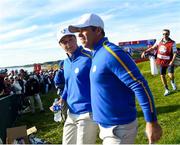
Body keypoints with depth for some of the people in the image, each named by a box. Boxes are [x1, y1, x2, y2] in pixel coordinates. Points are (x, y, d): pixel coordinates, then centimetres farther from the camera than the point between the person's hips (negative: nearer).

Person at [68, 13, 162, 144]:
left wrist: (152, 122, -22)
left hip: (119, 129, -9)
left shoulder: (110, 53, -21)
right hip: (106, 126, 9)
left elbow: (140, 85, -23)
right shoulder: (97, 55, 7)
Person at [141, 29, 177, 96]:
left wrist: (172, 61, -27)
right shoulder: (159, 41, 1)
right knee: (162, 76, 4)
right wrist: (145, 52, 0)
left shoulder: (172, 43, -11)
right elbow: (153, 48, 11)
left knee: (171, 75, -17)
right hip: (161, 62, 4)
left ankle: (172, 82, 20)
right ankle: (167, 90, 21)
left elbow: (175, 53, -14)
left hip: (169, 62, -4)